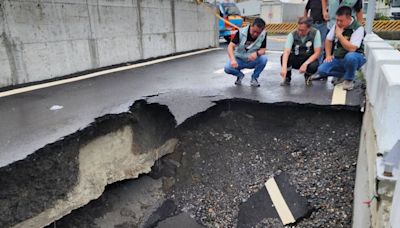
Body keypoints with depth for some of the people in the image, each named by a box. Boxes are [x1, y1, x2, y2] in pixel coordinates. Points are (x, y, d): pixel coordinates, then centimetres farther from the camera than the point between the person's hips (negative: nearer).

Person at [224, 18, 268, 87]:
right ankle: (240, 75, 8)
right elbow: (230, 46, -24)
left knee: (264, 59, -31)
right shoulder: (241, 32, -19)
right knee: (227, 68, -29)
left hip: (253, 61, 1)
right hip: (239, 59, -1)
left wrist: (257, 53, -37)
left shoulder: (263, 34, -13)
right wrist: (233, 60, -43)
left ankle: (254, 77, -2)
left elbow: (263, 50, -12)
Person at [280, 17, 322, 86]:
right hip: (295, 60, 1)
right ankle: (287, 78, -3)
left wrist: (305, 64, -29)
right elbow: (286, 51, -30)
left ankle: (307, 76, 4)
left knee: (313, 66, -35)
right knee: (284, 57, -30)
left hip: (309, 60, 0)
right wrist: (284, 67, -46)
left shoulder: (315, 33, -15)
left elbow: (317, 53, -16)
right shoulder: (292, 35, -17)